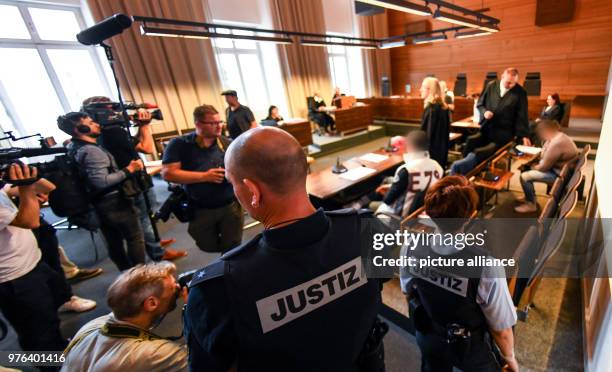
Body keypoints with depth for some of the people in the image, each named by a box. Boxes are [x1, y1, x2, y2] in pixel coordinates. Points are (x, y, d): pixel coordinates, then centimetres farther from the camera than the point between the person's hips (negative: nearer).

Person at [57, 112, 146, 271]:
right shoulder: (92, 151, -23)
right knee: (136, 238, 5)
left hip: (99, 205, 9)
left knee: (113, 242, 17)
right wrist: (128, 170, -25)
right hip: (115, 203, -9)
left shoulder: (73, 147, 6)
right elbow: (101, 182, -32)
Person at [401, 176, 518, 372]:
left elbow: (408, 291, -7)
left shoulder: (410, 247, -27)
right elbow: (501, 329, -21)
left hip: (427, 337, 3)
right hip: (469, 346, -2)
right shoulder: (486, 268, -39)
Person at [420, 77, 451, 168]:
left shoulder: (431, 108, -19)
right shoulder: (443, 106, 8)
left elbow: (427, 133, -18)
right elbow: (446, 129, 15)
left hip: (433, 149, -9)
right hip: (442, 147, 9)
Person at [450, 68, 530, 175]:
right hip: (487, 130, 3)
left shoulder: (520, 92, -1)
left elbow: (522, 116, 2)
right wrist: (484, 112, -7)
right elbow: (480, 104, 16)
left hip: (503, 134, -3)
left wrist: (524, 135, -3)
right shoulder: (491, 86, 6)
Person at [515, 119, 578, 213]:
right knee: (525, 167, 11)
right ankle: (530, 197, 22)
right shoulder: (560, 136, 3)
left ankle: (531, 205, 2)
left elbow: (544, 167, -23)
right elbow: (547, 156, 16)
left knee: (525, 176, -17)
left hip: (559, 175, -11)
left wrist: (533, 167, -5)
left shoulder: (556, 144, -30)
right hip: (560, 168, 11)